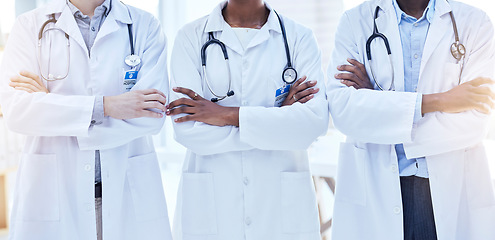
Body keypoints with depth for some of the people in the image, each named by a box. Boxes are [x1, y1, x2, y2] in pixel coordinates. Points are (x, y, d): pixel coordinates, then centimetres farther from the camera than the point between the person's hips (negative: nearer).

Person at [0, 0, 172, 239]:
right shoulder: (30, 25, 3)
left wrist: (49, 104, -10)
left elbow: (150, 116, -11)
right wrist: (105, 105, -17)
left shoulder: (145, 26, 3)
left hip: (128, 191, 1)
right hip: (52, 192, 0)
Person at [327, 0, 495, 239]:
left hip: (452, 191, 0)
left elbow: (474, 122, -11)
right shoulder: (354, 21, 1)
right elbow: (341, 108, -14)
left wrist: (376, 101, -13)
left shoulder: (475, 23, 1)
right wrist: (437, 101, -16)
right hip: (374, 190, 0)